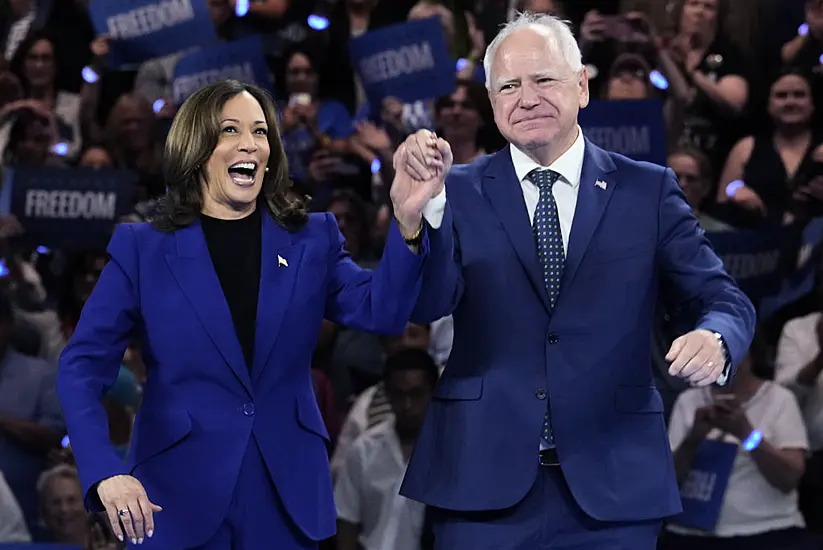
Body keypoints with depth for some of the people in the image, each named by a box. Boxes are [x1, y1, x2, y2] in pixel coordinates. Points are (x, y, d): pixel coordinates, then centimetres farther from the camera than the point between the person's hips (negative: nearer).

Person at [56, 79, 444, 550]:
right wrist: (106, 472, -20)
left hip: (287, 491, 2)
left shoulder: (312, 240, 6)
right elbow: (83, 365, -5)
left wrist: (408, 223, -26)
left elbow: (381, 311, -9)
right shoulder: (143, 249, 0)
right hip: (180, 493, -1)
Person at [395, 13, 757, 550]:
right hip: (484, 481, 0)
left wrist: (715, 340, -22)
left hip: (613, 483, 0)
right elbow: (427, 304, -9)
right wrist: (422, 202, -24)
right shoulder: (462, 192, 4)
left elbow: (724, 299, 1)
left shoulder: (648, 190, 5)